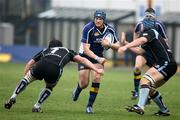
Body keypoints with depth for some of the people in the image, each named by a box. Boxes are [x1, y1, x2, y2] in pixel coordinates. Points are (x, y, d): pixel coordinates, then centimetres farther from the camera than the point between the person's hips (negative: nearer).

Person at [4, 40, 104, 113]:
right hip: (55, 70, -1)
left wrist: (25, 75, 42)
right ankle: (37, 106, 22)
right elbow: (83, 60, 29)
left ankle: (13, 97, 12)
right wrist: (96, 70, 29)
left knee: (27, 78, 29)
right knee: (49, 87, 32)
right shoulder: (67, 51, 38)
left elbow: (30, 63, 35)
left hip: (41, 65, 1)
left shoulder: (45, 50, 40)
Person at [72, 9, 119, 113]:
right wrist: (98, 59, -36)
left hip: (99, 56, 2)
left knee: (96, 78, -19)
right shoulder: (88, 29, -25)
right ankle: (77, 90, 38)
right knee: (84, 83, -2)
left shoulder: (110, 30, -12)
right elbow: (86, 49, -26)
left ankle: (90, 105, -9)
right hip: (85, 55, -2)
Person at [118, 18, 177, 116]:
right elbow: (139, 51, 29)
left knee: (145, 80, -24)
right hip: (168, 65, 10)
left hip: (166, 63, -10)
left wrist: (125, 46, -34)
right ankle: (164, 110, 25)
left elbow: (142, 40, -25)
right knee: (150, 88, 17)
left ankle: (140, 107, -37)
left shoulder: (150, 32, -2)